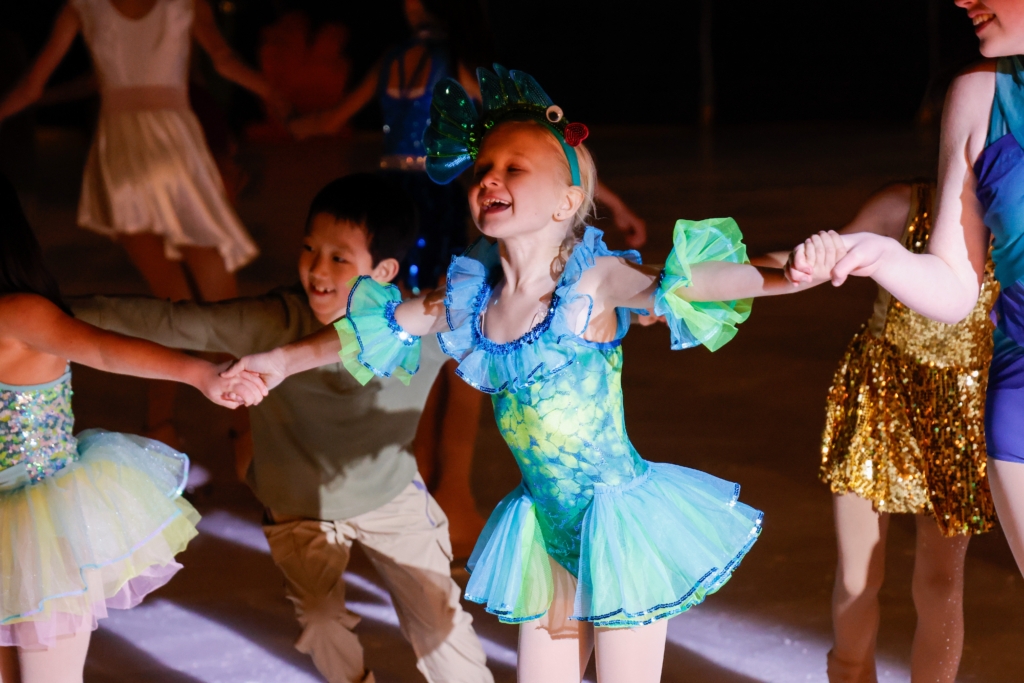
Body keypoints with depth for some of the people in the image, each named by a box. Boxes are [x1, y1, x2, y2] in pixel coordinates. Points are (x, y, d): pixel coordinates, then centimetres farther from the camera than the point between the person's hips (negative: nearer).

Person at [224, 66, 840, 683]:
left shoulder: (595, 282, -17)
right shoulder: (469, 296, -1)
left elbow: (687, 281, -33)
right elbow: (376, 326, 14)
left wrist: (789, 275, -50)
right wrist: (284, 360, 18)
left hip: (621, 519, -5)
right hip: (546, 528, 6)